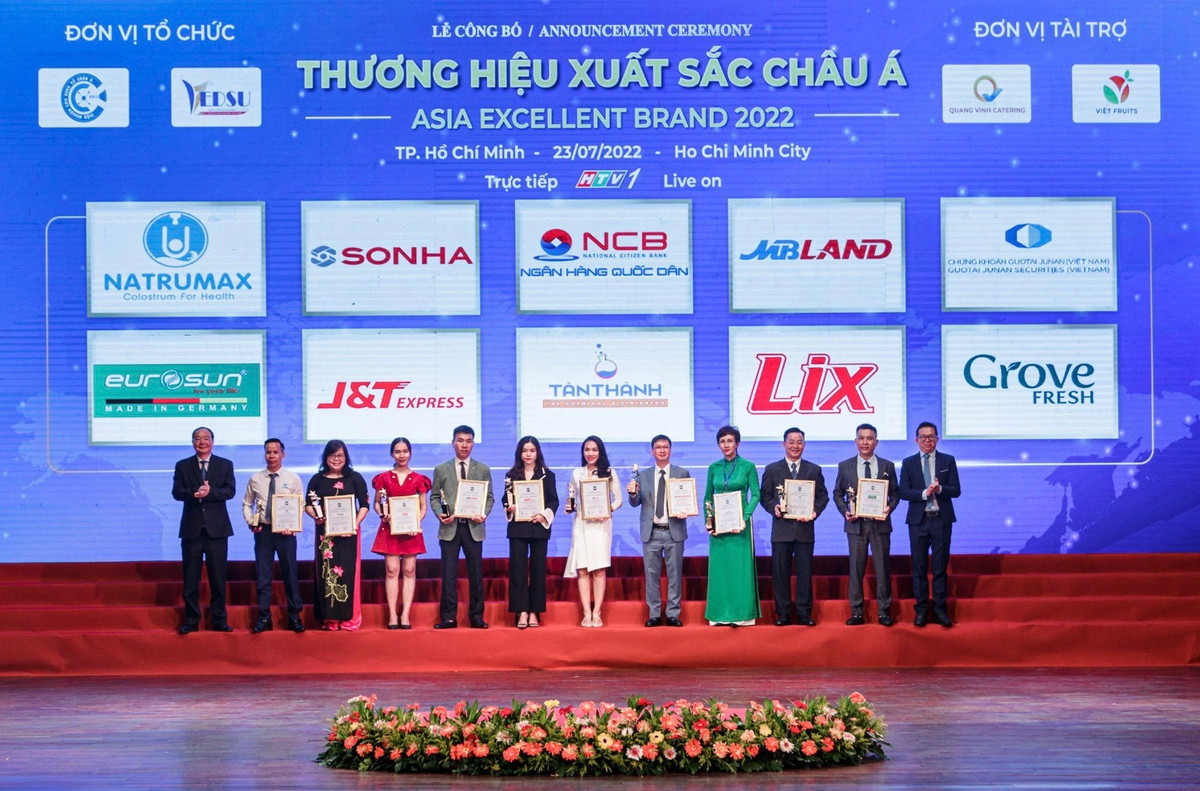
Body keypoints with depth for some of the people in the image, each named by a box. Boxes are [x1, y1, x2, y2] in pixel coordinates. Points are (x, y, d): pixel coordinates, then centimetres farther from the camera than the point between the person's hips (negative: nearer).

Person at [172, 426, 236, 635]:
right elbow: (177, 492, -3)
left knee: (218, 577, 1)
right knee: (190, 578, 2)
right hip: (192, 529, 0)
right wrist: (194, 494, -22)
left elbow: (230, 491, -4)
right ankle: (191, 621, 7)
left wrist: (209, 492, -20)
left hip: (216, 529, 0)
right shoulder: (182, 466, 9)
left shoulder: (225, 465, 8)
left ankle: (219, 620, 7)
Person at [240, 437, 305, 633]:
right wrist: (250, 522, -4)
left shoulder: (293, 479, 2)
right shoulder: (255, 479, 6)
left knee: (290, 575, 2)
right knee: (262, 576, 3)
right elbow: (247, 503, 13)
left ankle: (294, 616, 11)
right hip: (263, 531, 1)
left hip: (286, 532, -1)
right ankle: (264, 617, 10)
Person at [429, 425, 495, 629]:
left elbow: (489, 497, 9)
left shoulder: (483, 470, 10)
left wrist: (484, 514, -10)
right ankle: (449, 617, 2)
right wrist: (440, 514, -9)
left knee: (475, 574, 2)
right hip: (449, 528, 0)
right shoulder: (441, 470, 9)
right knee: (448, 574, -2)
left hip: (473, 528, 0)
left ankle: (476, 617, 8)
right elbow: (434, 497, 10)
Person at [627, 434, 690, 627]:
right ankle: (654, 614, 10)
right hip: (651, 532, 1)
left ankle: (673, 614, 8)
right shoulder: (643, 476, 10)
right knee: (652, 575, 3)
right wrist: (633, 494, -14)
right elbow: (635, 503, 7)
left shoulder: (682, 474, 7)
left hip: (674, 531, -1)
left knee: (675, 575, 2)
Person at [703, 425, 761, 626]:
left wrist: (745, 518, -15)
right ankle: (720, 614, 7)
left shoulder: (748, 466, 0)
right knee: (719, 568, 3)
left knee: (741, 567, -3)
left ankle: (742, 614, 1)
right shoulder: (714, 468, 9)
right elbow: (708, 497, 12)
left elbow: (755, 494, -3)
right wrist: (708, 520, -1)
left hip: (740, 523, -3)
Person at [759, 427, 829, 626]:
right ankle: (783, 614, 7)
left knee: (804, 572, 1)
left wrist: (815, 512, -10)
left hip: (804, 528, 0)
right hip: (781, 528, 0)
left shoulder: (814, 470, 11)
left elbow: (823, 496, 8)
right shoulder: (772, 470, 8)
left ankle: (804, 614, 6)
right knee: (780, 572, 1)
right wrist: (774, 507, -14)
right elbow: (765, 496, 6)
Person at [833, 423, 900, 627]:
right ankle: (856, 612, 8)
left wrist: (889, 508, -11)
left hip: (880, 524, 0)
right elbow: (837, 493, 9)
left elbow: (895, 493, 8)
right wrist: (845, 511, -7)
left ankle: (884, 611, 9)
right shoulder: (845, 466, 5)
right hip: (856, 524, 0)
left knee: (883, 568, 1)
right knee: (856, 568, 3)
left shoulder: (887, 466, 5)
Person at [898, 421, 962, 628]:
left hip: (941, 520, 0)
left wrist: (939, 489, -19)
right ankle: (921, 609, 9)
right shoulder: (908, 463, 7)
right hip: (918, 520, 0)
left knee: (940, 566, 2)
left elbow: (956, 490, 0)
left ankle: (940, 609, 8)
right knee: (919, 567, 3)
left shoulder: (948, 461, 6)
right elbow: (903, 492, -2)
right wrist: (924, 493, -17)